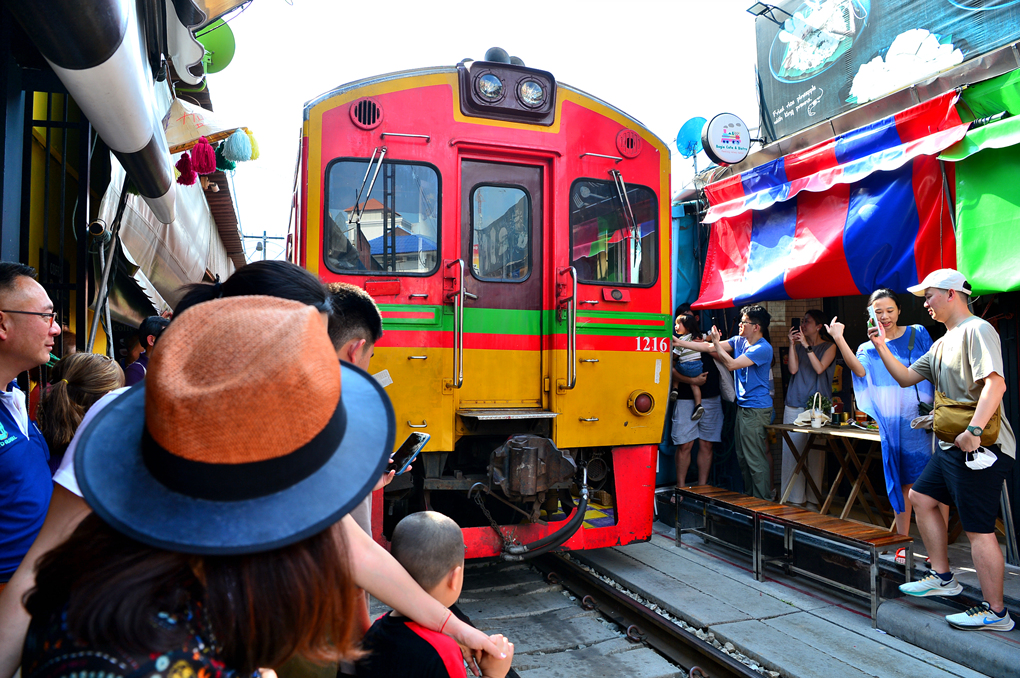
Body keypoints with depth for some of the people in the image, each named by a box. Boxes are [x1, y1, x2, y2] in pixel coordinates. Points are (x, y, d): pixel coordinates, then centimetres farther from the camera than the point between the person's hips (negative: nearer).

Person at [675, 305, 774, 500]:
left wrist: (716, 343, -12)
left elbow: (731, 364, -21)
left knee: (756, 459, -6)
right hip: (742, 407, 9)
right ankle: (749, 497, 25)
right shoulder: (739, 341, 9)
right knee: (742, 457, 15)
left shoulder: (763, 348, -15)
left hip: (756, 410, -9)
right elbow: (709, 347, 9)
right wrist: (679, 342, 6)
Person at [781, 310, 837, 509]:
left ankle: (814, 498, 7)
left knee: (815, 453, -2)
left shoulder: (829, 347, 6)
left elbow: (820, 368, -10)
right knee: (792, 451, 0)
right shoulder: (799, 345, 15)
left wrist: (806, 346, -13)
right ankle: (795, 498, 7)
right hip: (795, 405, 3)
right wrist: (792, 344, -4)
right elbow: (793, 369, 1)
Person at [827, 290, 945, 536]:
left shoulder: (918, 333, 6)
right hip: (894, 423, 2)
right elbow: (859, 370, -14)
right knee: (903, 483, 9)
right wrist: (839, 339, -23)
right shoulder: (869, 348, 8)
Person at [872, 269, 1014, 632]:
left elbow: (995, 383, -25)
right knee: (921, 497, 17)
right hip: (951, 445, 11)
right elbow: (906, 377, 19)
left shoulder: (976, 330, -13)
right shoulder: (942, 343, 18)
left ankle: (995, 612, 6)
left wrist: (973, 431, -31)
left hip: (980, 446, -10)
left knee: (978, 529, -5)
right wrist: (882, 347, 8)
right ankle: (942, 577, 27)